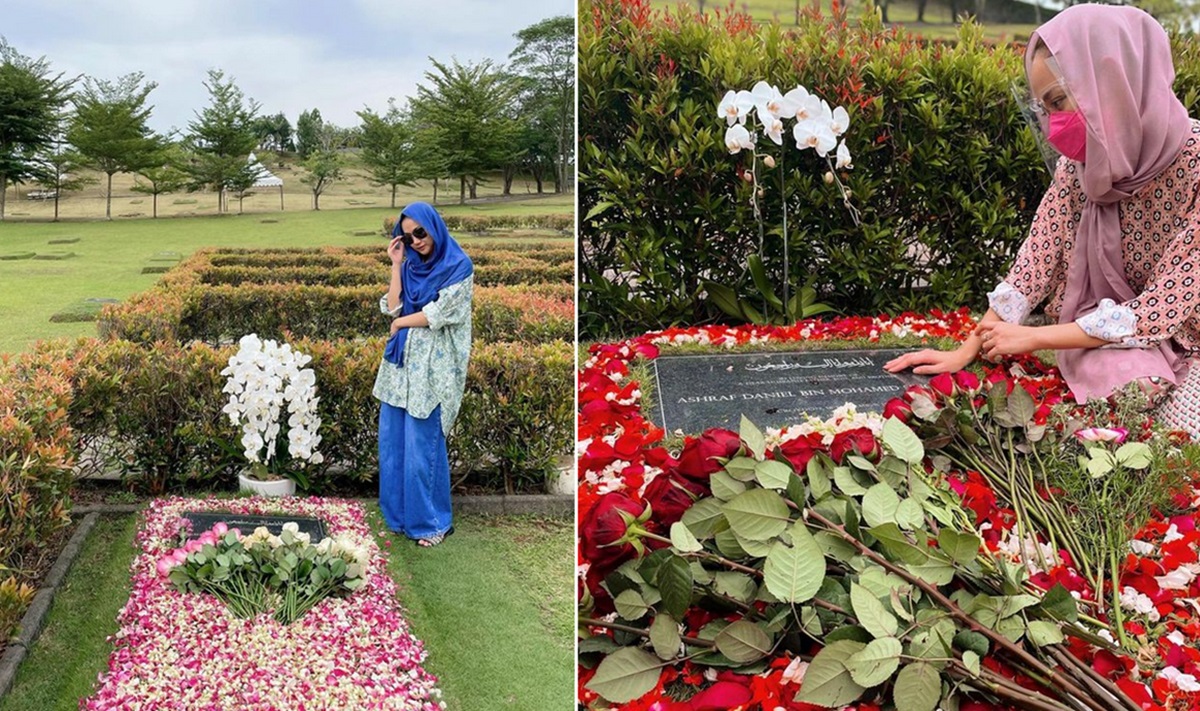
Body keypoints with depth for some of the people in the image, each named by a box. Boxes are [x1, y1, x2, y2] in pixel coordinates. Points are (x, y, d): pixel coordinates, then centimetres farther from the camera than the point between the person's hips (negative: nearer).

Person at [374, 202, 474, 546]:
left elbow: (439, 314, -14)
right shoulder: (411, 265, 11)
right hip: (401, 362, 7)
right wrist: (396, 265, 0)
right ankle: (399, 512, 22)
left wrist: (401, 322, -3)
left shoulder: (458, 266, -7)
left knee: (422, 445, -4)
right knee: (393, 440, 9)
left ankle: (432, 521, 8)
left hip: (431, 366, -7)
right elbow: (392, 308, 2)